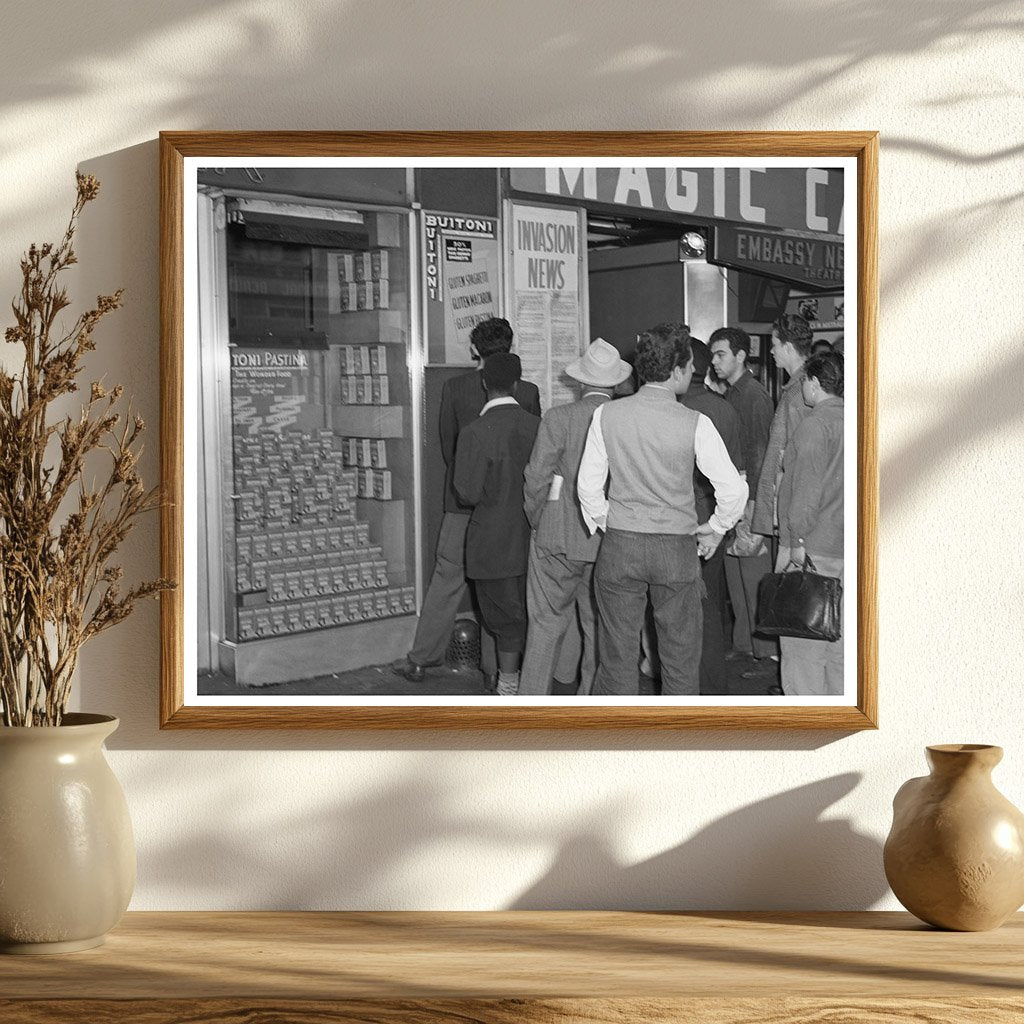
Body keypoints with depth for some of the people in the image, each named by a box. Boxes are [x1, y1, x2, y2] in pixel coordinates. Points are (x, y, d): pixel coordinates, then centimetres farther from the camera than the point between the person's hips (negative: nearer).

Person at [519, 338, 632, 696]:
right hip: (611, 543, 2)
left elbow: (537, 479, -9)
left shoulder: (559, 418, -9)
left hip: (559, 536, -2)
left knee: (546, 623, 5)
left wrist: (536, 520, 7)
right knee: (599, 627, 12)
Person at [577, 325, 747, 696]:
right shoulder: (695, 424, -11)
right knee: (680, 658, 10)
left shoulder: (606, 415, -5)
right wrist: (715, 530, 7)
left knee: (617, 655, 9)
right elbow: (733, 489, -10)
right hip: (676, 548, -2)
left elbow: (588, 484, 1)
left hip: (619, 544, 2)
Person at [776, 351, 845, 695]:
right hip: (842, 547, 9)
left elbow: (807, 488, -19)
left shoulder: (815, 423, -13)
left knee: (801, 645, -4)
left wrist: (797, 540, -15)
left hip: (810, 550, -9)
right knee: (836, 642, 14)